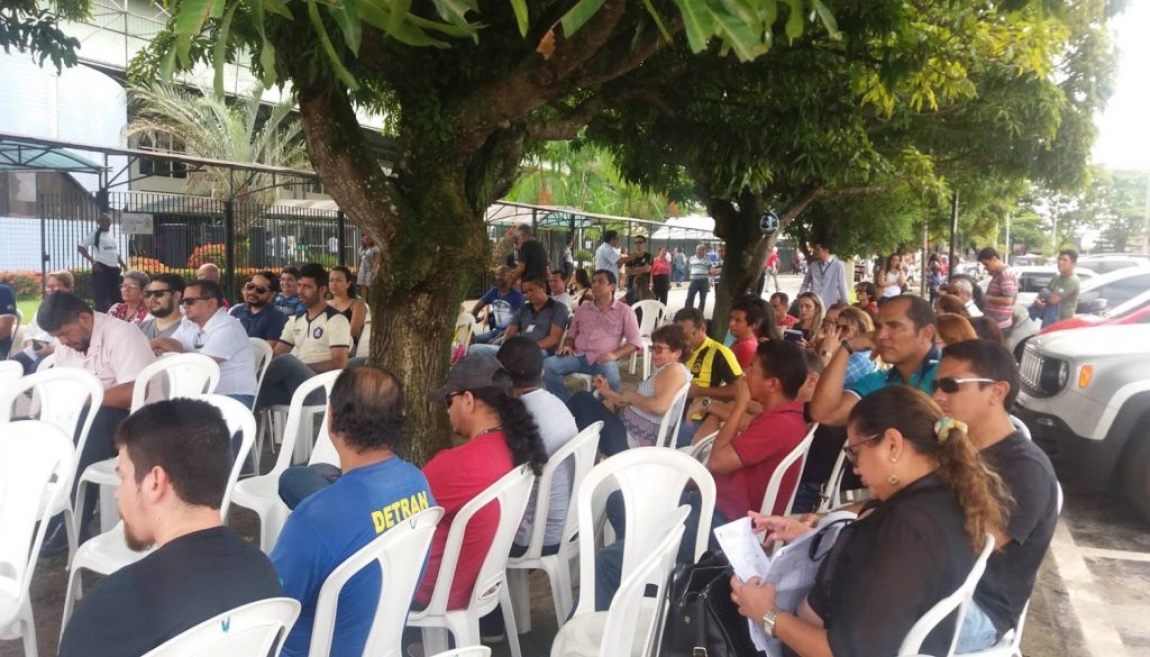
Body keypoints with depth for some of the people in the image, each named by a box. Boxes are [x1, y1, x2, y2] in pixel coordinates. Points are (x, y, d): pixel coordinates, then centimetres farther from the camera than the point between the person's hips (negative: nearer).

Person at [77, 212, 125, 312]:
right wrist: (92, 261, -14)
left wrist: (124, 266, 10)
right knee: (102, 298, -8)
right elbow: (80, 247, -7)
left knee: (116, 297, 9)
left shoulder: (113, 235, 17)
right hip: (102, 268, -7)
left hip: (114, 269, 7)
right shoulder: (95, 234, -3)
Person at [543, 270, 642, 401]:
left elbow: (635, 341, 1)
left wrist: (615, 355, -16)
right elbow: (571, 335, 27)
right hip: (578, 356, 4)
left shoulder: (624, 311, 7)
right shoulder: (582, 309, 20)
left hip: (604, 359, -4)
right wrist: (567, 346, 1)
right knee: (547, 365, -22)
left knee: (611, 376, -39)